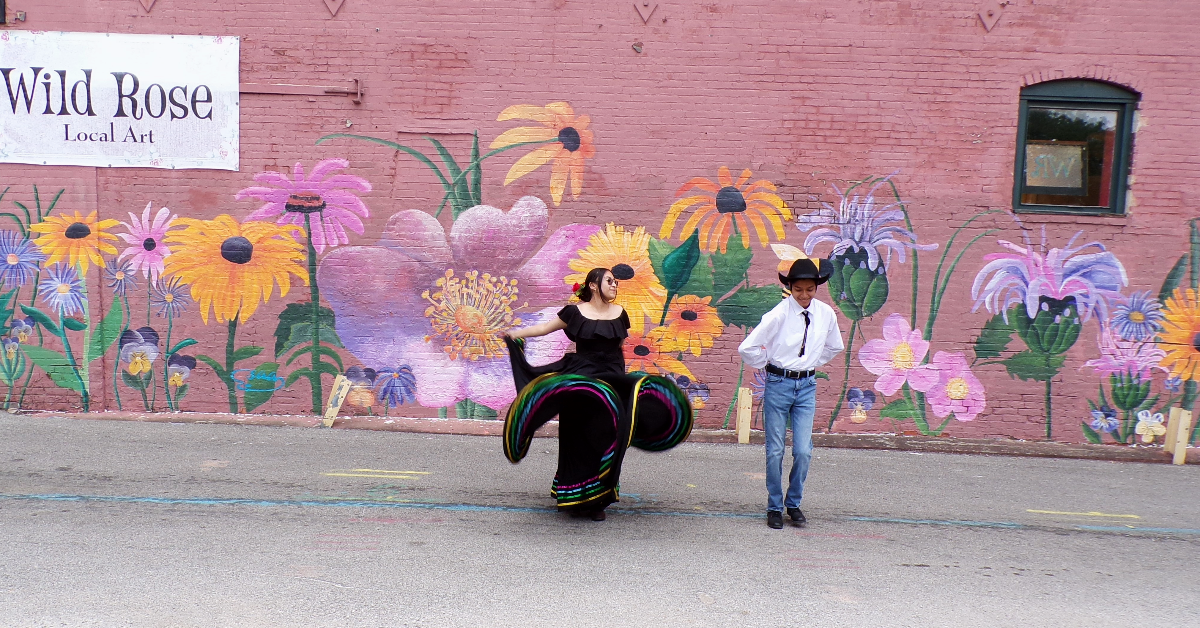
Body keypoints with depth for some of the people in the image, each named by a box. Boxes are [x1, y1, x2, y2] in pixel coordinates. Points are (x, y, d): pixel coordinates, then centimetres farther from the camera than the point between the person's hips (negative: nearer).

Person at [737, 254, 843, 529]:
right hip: (778, 385, -3)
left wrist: (813, 363, 12)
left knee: (803, 451, -2)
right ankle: (775, 507, 18)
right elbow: (747, 348, -14)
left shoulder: (826, 314, -2)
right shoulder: (779, 314, -15)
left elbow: (835, 347, 19)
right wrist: (768, 365, -2)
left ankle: (794, 504, 19)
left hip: (807, 386, 3)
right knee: (775, 451, 3)